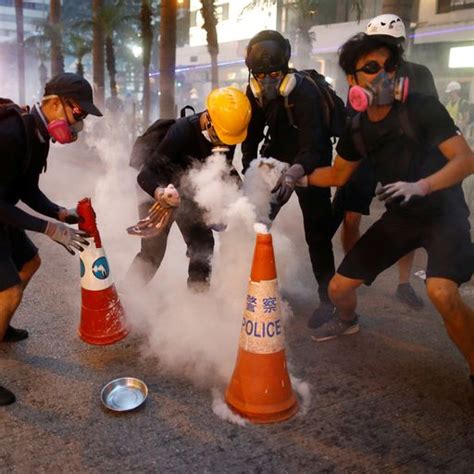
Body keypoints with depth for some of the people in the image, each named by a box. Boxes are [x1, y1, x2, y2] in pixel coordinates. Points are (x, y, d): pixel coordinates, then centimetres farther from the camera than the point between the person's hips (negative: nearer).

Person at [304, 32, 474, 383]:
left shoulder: (423, 109, -18)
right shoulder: (358, 129, -1)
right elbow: (338, 175, 13)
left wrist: (420, 186, -38)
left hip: (444, 212, -5)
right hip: (400, 216, 5)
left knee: (442, 292, -34)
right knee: (339, 288, 5)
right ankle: (347, 321, 42)